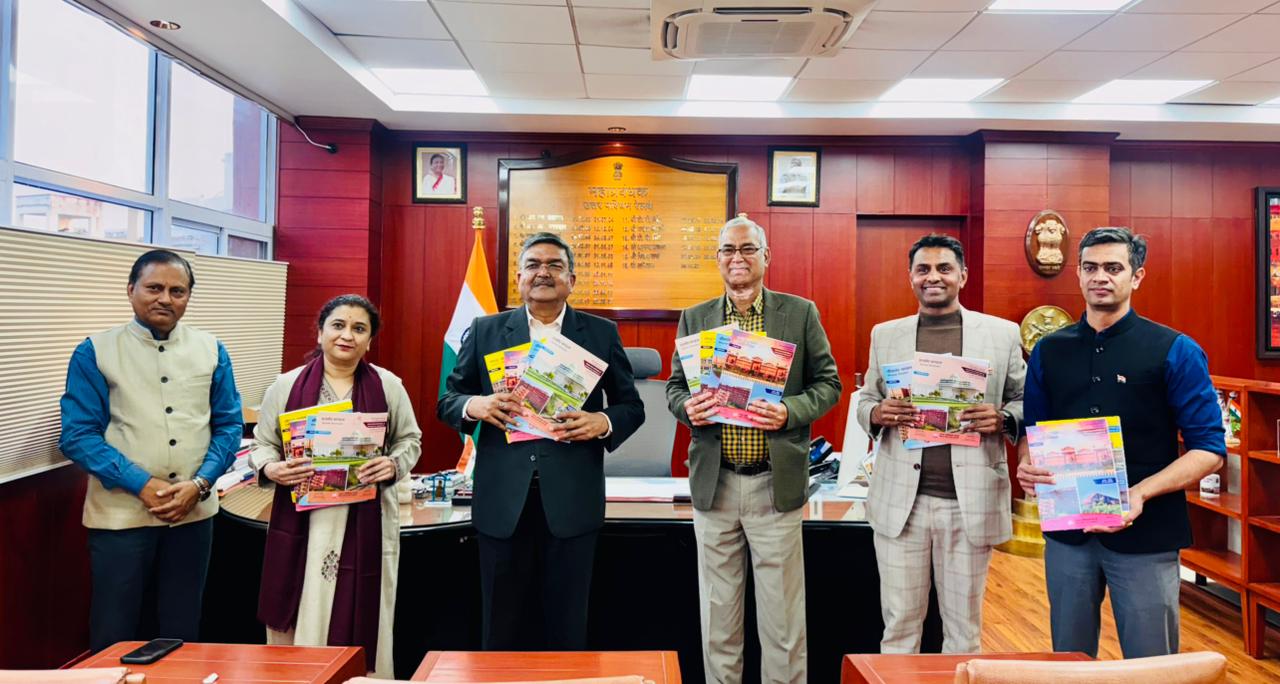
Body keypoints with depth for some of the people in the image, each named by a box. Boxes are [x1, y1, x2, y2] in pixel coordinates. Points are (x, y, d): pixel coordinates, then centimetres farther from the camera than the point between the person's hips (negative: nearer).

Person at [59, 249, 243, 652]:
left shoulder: (211, 350, 4)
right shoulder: (95, 352, -3)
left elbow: (229, 425, 4)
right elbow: (78, 434, -7)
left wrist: (199, 484, -11)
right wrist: (141, 485, -17)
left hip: (194, 511, 2)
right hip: (120, 512, -2)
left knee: (182, 631, 15)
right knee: (115, 636, 9)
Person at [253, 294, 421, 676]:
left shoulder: (388, 386, 3)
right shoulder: (287, 385, 3)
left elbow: (410, 440, 9)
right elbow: (262, 444, 8)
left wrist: (393, 465, -11)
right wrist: (271, 469, -12)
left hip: (366, 524, 0)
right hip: (302, 523, 1)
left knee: (362, 623, 5)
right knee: (301, 623, 7)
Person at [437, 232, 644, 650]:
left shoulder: (602, 333, 5)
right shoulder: (485, 331, 7)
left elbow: (632, 406, 8)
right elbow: (447, 401, 9)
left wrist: (604, 423, -13)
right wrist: (474, 405, -13)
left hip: (572, 502, 0)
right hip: (502, 501, 1)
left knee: (567, 628, 12)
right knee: (502, 629, 13)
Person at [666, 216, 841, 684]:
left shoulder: (800, 313, 2)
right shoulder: (695, 318, 8)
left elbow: (828, 383, 3)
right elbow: (675, 385, 12)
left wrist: (789, 412, -15)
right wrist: (687, 407, -11)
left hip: (776, 483, -2)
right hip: (714, 482, 2)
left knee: (782, 615, 7)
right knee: (718, 612, 14)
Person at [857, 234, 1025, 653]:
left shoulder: (1002, 333, 4)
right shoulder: (885, 334, 9)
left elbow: (1026, 402, 8)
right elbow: (864, 403, 12)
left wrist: (1002, 419, -14)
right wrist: (879, 414, -10)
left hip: (970, 502, 0)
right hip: (900, 501, 1)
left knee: (964, 626, 13)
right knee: (899, 623, 9)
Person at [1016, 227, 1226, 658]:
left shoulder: (1175, 352, -4)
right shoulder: (1049, 351, 6)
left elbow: (1209, 449, -7)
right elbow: (1032, 431, 12)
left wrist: (1141, 493, -22)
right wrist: (1026, 464, -10)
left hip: (1147, 535, -3)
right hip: (1066, 531, 3)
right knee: (1068, 663, 17)